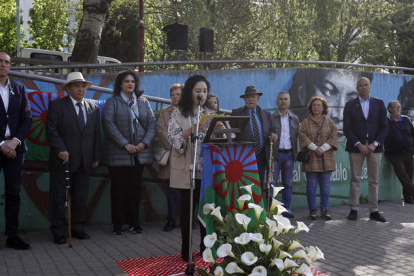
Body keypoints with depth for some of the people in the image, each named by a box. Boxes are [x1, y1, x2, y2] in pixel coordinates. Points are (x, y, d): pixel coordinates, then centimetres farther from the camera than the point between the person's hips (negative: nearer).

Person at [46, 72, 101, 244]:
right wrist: (61, 150, -17)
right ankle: (58, 232, 10)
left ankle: (77, 228, 19)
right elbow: (51, 130, -6)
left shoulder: (93, 108, 13)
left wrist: (96, 157, 7)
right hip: (62, 159, -4)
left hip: (84, 161, 4)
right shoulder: (57, 105, 1)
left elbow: (96, 134, 13)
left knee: (81, 197, 8)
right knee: (58, 196, 1)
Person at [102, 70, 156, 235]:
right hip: (117, 153, -3)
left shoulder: (143, 102, 13)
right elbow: (109, 124, -10)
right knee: (118, 188, 2)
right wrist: (125, 144, -16)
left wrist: (144, 143, -7)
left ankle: (134, 222, 17)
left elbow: (151, 123, 9)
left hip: (139, 153, 3)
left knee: (135, 188, 7)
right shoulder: (112, 102, 1)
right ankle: (118, 223, 11)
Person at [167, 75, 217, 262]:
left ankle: (206, 247, 18)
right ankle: (186, 250, 13)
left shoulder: (211, 114, 13)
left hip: (207, 169, 3)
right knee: (187, 208, 2)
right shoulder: (179, 113, 0)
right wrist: (191, 131, -26)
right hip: (187, 170, -3)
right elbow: (173, 139, -10)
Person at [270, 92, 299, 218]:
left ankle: (286, 209, 14)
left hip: (289, 154, 4)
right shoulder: (270, 117, 1)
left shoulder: (294, 119, 14)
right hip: (275, 154, -4)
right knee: (272, 183, -4)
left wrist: (295, 154, 6)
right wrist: (269, 154, -8)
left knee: (288, 183, 7)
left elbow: (297, 137, 15)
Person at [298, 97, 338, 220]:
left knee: (325, 185, 2)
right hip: (310, 158, -1)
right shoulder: (305, 122, 9)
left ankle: (324, 210, 11)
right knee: (311, 185, 0)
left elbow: (334, 137, 2)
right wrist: (314, 148, -15)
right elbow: (302, 136, -4)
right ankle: (312, 210, 7)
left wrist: (323, 148, -12)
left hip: (326, 158, 1)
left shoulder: (330, 122, 12)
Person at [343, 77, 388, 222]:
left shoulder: (379, 103, 9)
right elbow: (347, 128, -1)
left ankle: (374, 211, 9)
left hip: (374, 146, 1)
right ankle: (354, 209, 5)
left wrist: (375, 144, -8)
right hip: (356, 146, -1)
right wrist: (359, 145, -11)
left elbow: (384, 127, 4)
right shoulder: (350, 105, 6)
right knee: (355, 179, 0)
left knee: (374, 180, 4)